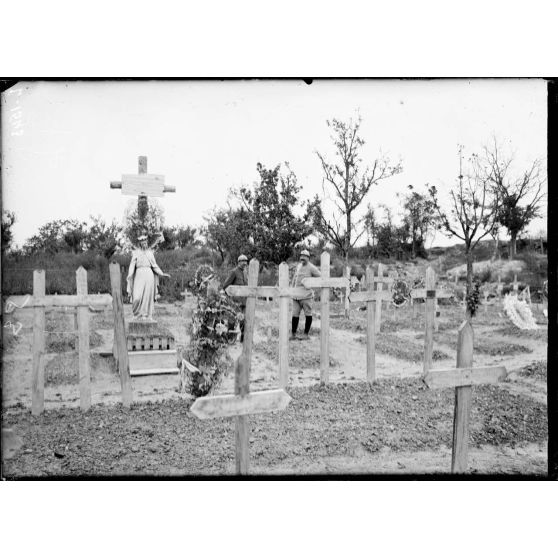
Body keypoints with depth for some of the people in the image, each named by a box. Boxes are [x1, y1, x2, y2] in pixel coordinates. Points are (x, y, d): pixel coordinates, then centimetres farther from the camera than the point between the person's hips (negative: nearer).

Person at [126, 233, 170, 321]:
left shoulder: (150, 252, 13)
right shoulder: (136, 253, 6)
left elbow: (154, 266, 15)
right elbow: (132, 265, -1)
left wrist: (162, 274, 5)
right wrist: (129, 275, -17)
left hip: (149, 275, 2)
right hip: (139, 275, -2)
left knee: (148, 297, 0)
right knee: (137, 297, -13)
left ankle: (147, 316, 6)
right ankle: (138, 315, 10)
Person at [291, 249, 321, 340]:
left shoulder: (311, 268, -5)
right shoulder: (298, 266, 15)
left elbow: (321, 277, -7)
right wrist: (292, 287, 20)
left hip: (306, 295, -5)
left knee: (308, 314, 1)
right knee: (295, 314, 4)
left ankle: (306, 334, 10)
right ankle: (293, 334, 11)